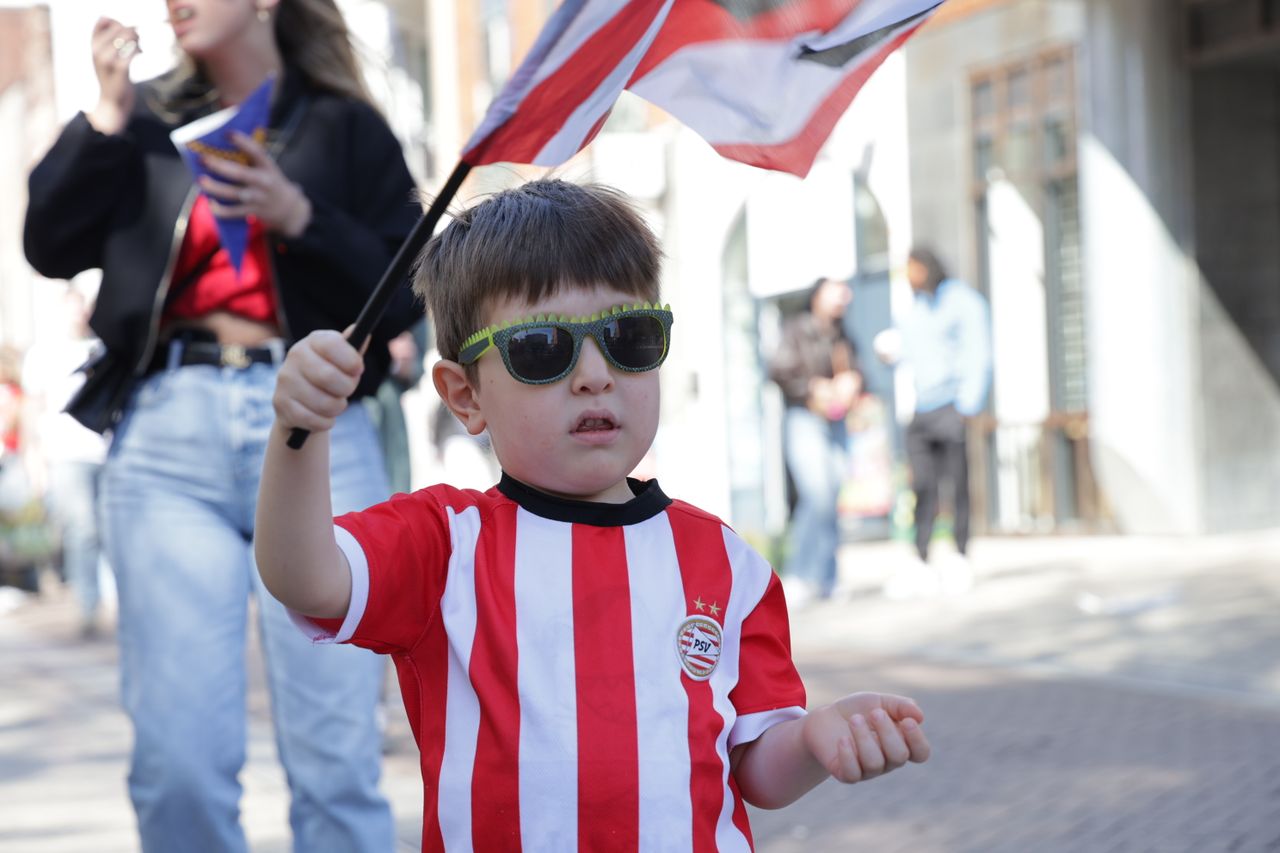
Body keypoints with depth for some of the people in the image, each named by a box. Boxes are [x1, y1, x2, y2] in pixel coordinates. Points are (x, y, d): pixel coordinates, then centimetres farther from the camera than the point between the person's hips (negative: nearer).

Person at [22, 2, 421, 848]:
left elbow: (406, 295, 4)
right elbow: (51, 246, 6)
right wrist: (107, 113, -1)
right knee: (178, 755, -3)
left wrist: (300, 216, -9)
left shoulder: (344, 127, 11)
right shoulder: (149, 118, 16)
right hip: (169, 437, 2)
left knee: (337, 754, -5)